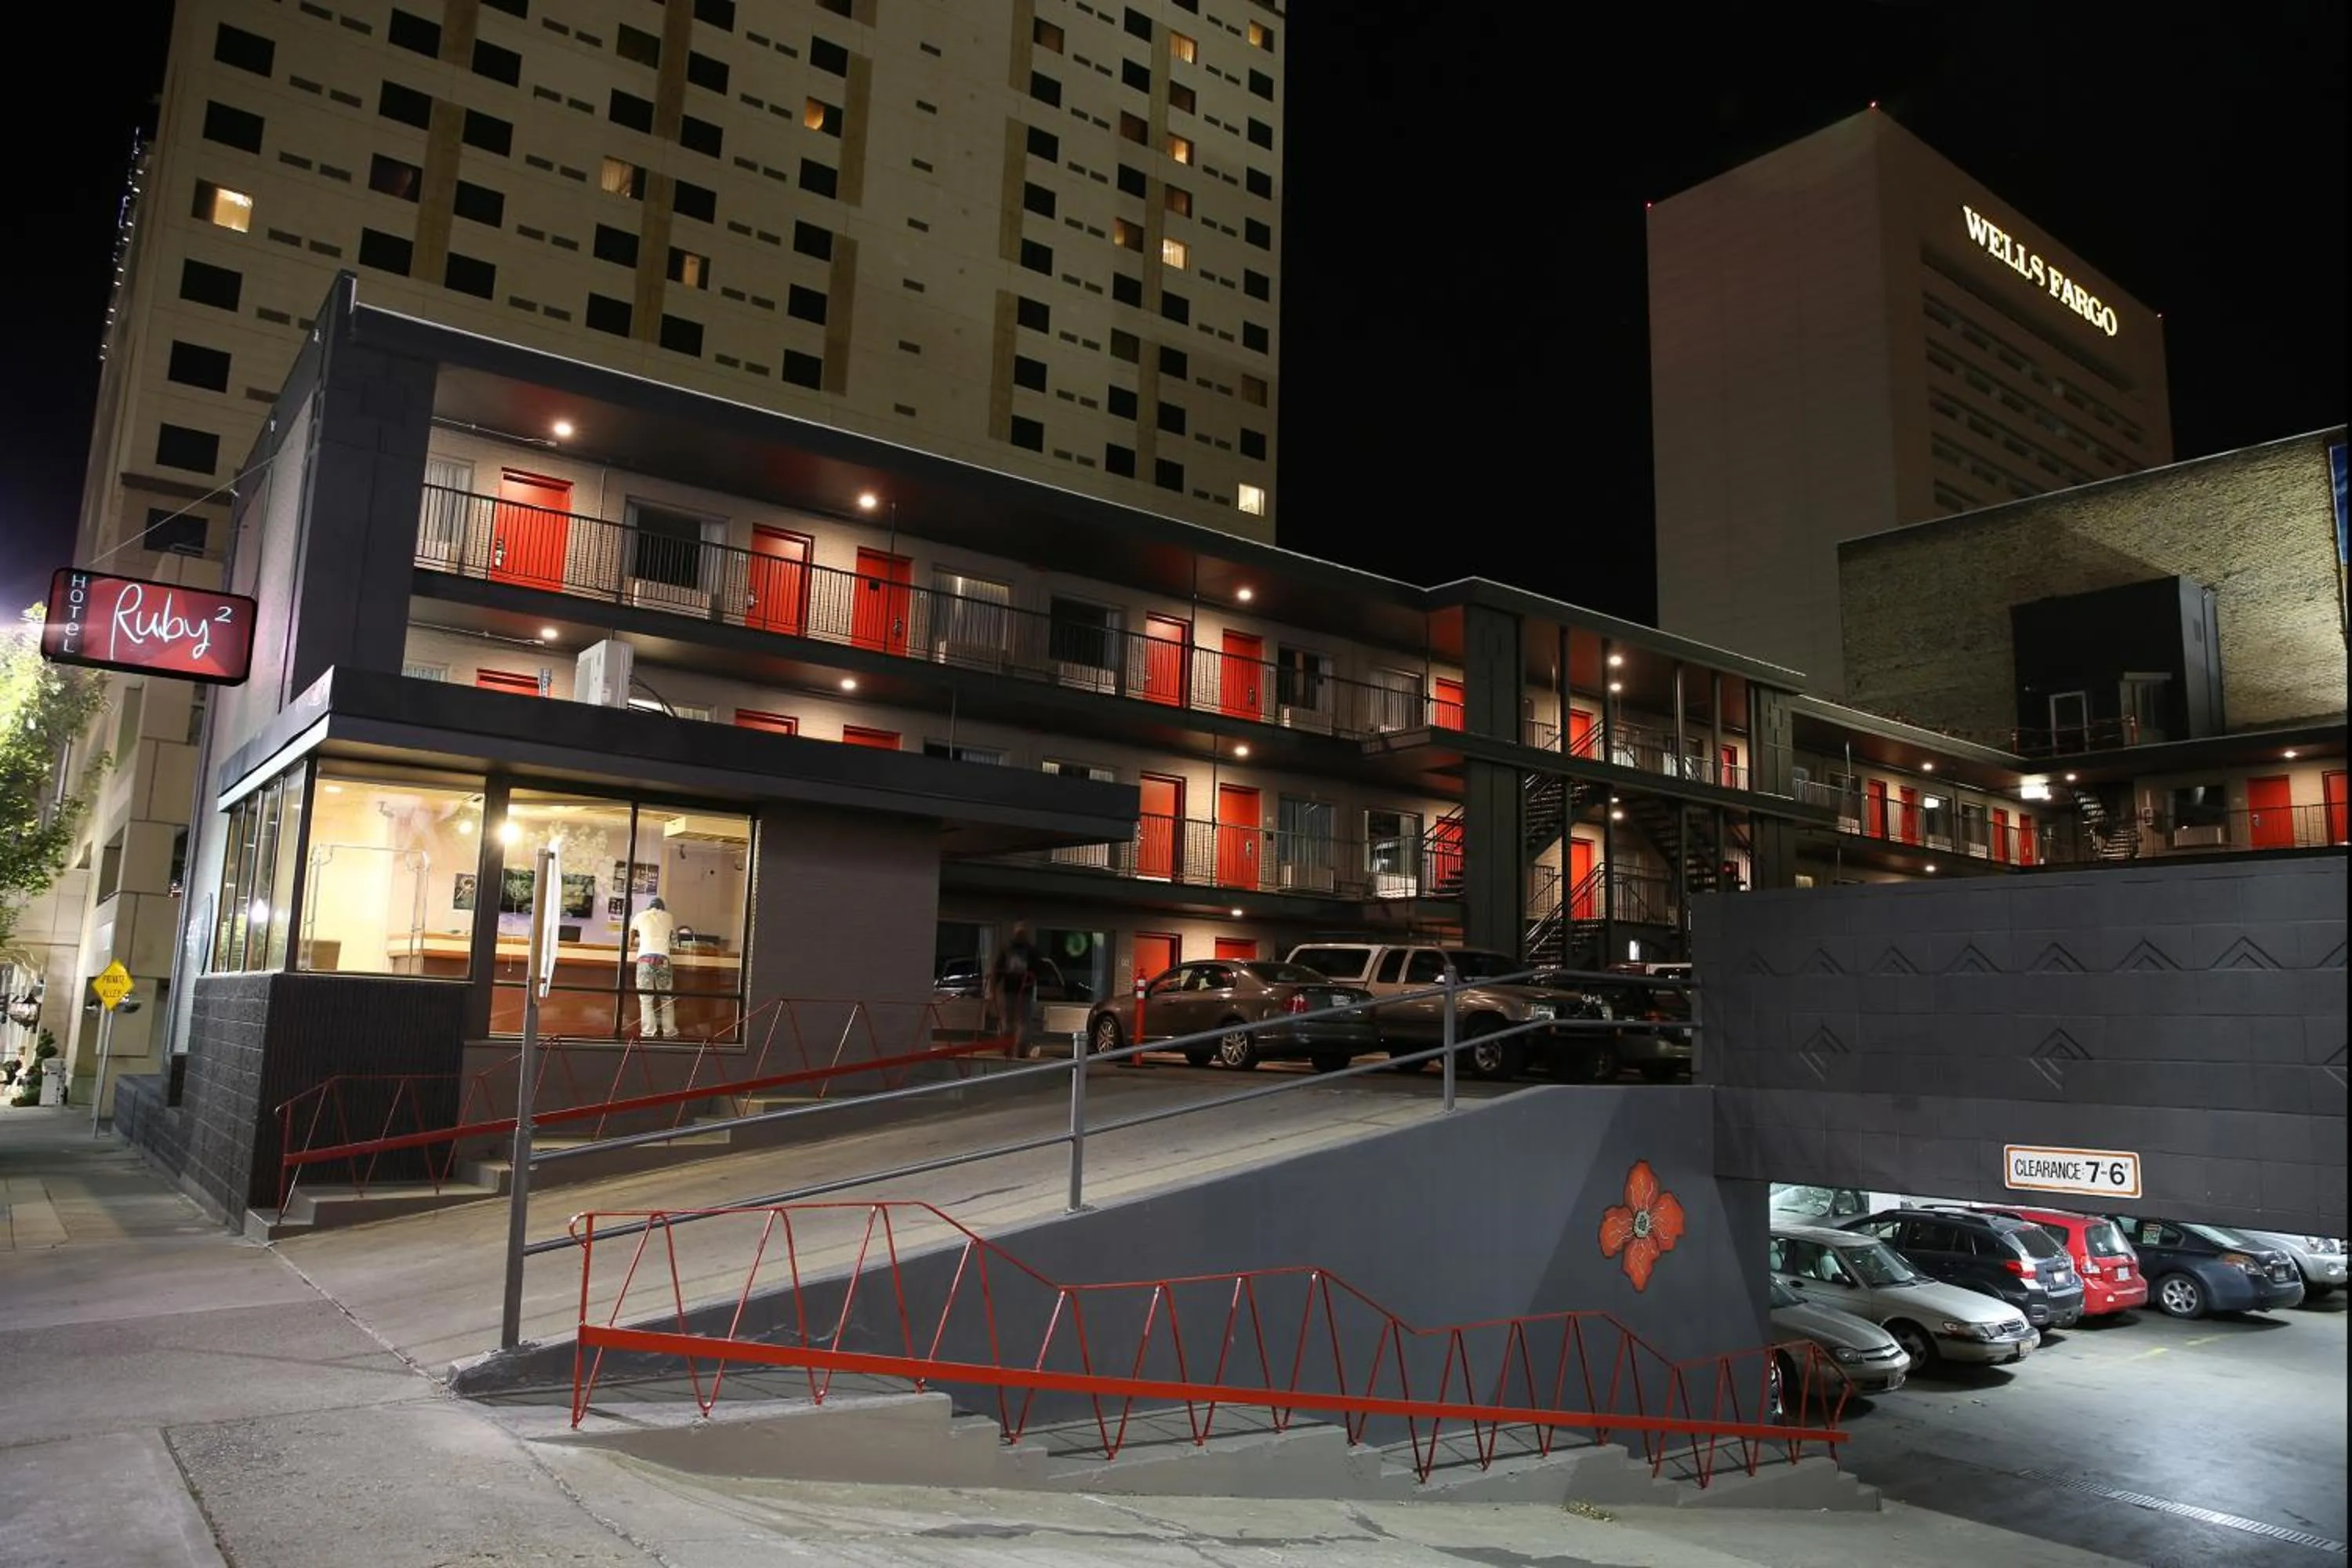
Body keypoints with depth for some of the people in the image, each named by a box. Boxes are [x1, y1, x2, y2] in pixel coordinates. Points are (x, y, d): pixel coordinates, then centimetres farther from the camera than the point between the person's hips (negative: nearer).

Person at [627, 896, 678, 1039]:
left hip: (645, 957, -1)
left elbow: (630, 942, 26)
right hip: (663, 958, 1)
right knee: (666, 999, 7)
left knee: (646, 999, -2)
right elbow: (674, 942, 28)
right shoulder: (669, 917, 22)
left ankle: (649, 1034, -12)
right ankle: (670, 1034, 4)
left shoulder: (640, 916, 21)